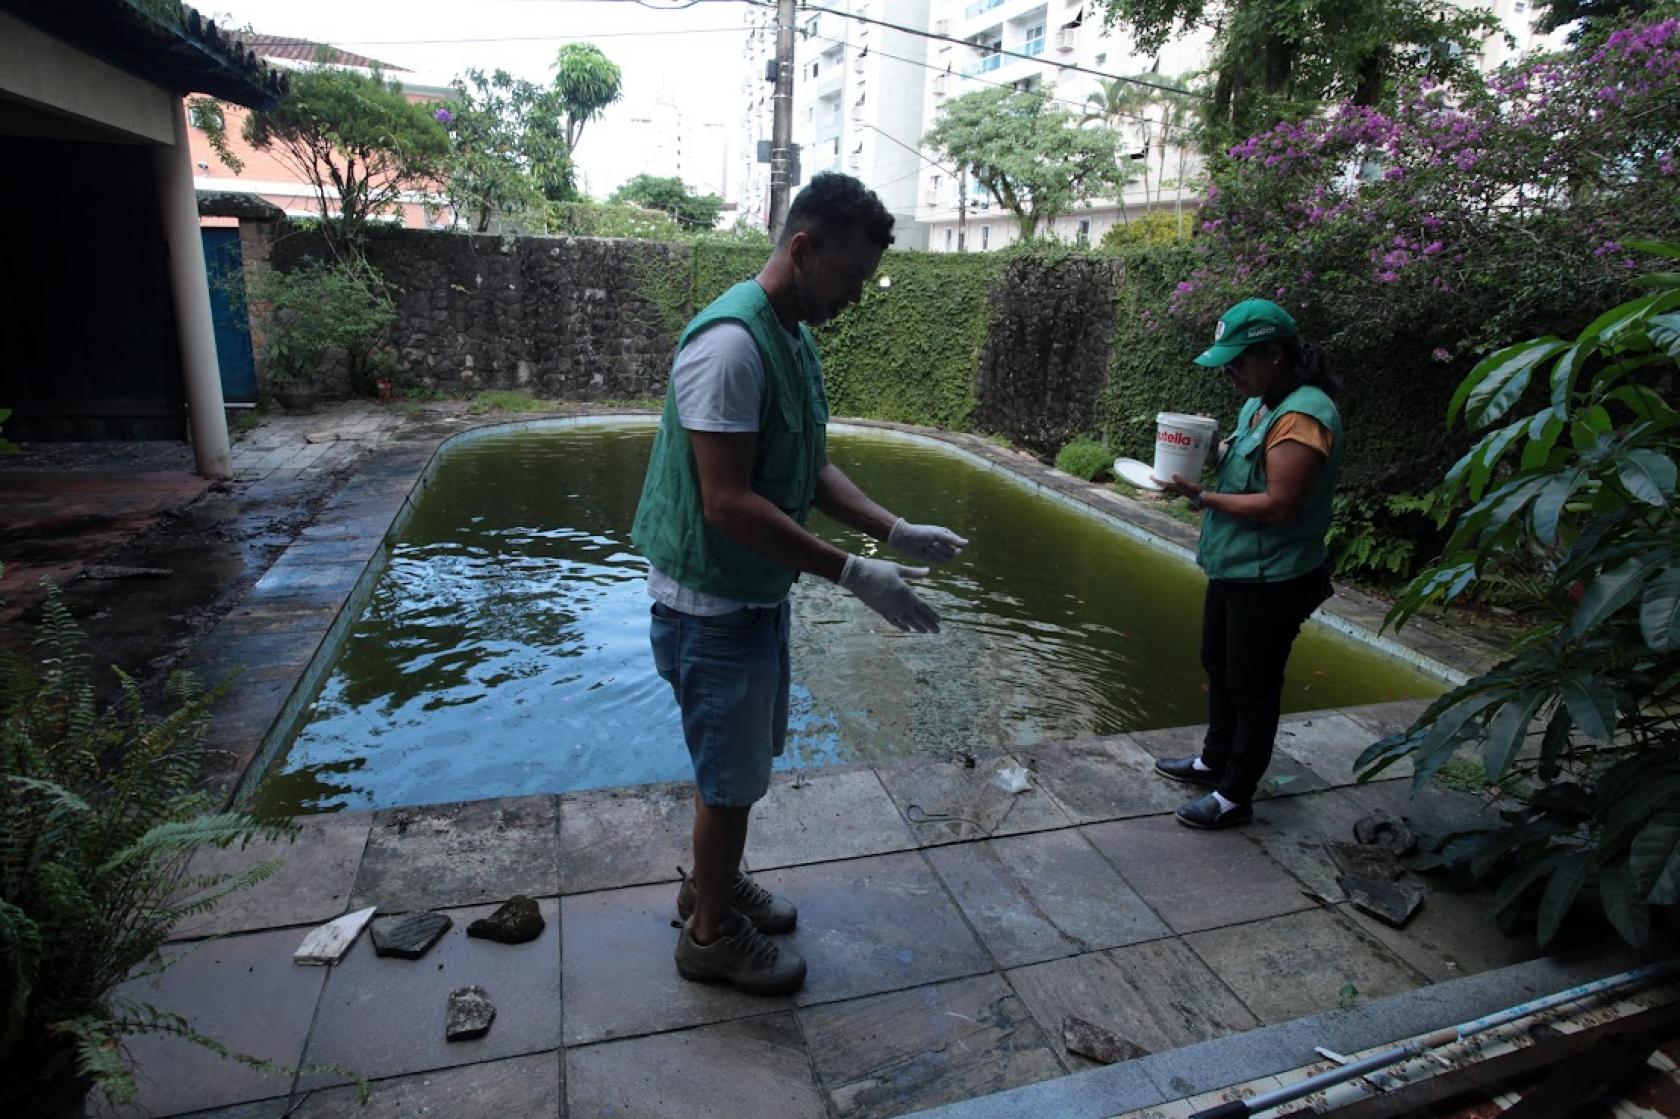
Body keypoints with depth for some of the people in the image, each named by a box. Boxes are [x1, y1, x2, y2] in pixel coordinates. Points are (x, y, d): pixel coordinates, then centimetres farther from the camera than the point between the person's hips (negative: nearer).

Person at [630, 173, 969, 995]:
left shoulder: (795, 338, 7)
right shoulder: (732, 343, -24)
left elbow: (810, 469, 11)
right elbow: (728, 503, -28)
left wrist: (895, 531, 0)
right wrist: (852, 574, -27)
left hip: (756, 592, 9)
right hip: (711, 602, -9)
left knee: (740, 761, 23)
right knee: (730, 775, 7)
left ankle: (713, 884, 45)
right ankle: (711, 934, 30)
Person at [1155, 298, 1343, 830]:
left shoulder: (1303, 416, -23)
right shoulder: (1259, 404, 7)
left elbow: (1278, 505, -27)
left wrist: (1203, 497, -20)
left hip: (1271, 580, -10)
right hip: (1233, 567, 10)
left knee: (1253, 687, 4)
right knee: (1219, 666, 23)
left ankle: (1235, 797, 19)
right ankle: (1215, 760, 42)